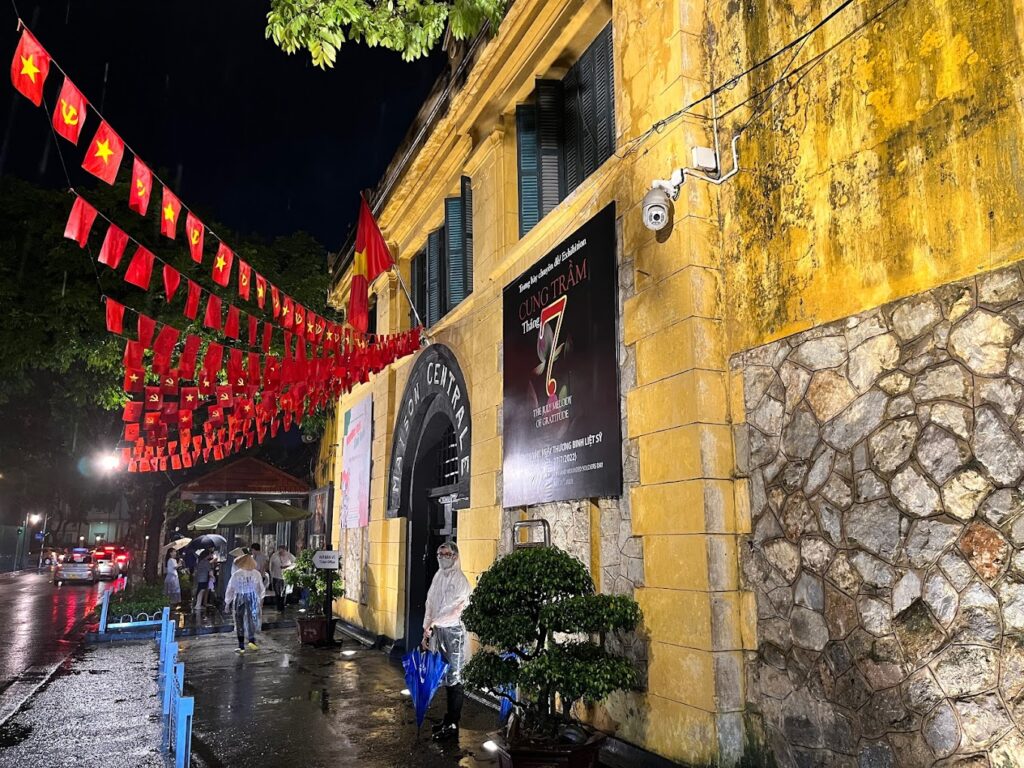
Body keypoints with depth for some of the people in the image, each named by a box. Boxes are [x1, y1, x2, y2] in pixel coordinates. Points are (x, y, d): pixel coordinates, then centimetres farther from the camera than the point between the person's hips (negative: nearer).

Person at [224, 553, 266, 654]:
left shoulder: (236, 574, -10)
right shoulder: (256, 574, -5)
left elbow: (230, 589, -2)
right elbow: (261, 589, 4)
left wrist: (227, 602, 10)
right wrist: (260, 600, 19)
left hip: (239, 600, -1)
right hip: (253, 600, 1)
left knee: (240, 623, 10)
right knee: (252, 621, 15)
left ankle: (241, 646, 15)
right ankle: (251, 641, 1)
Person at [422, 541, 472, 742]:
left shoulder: (460, 579, -12)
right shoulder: (438, 577, 11)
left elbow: (458, 609, -17)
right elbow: (430, 605, 13)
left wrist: (434, 622, -15)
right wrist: (427, 631, 11)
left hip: (453, 631, -7)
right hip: (438, 631, 7)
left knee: (454, 678, -2)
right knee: (445, 677, 13)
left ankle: (452, 725, 4)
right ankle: (449, 718, 23)